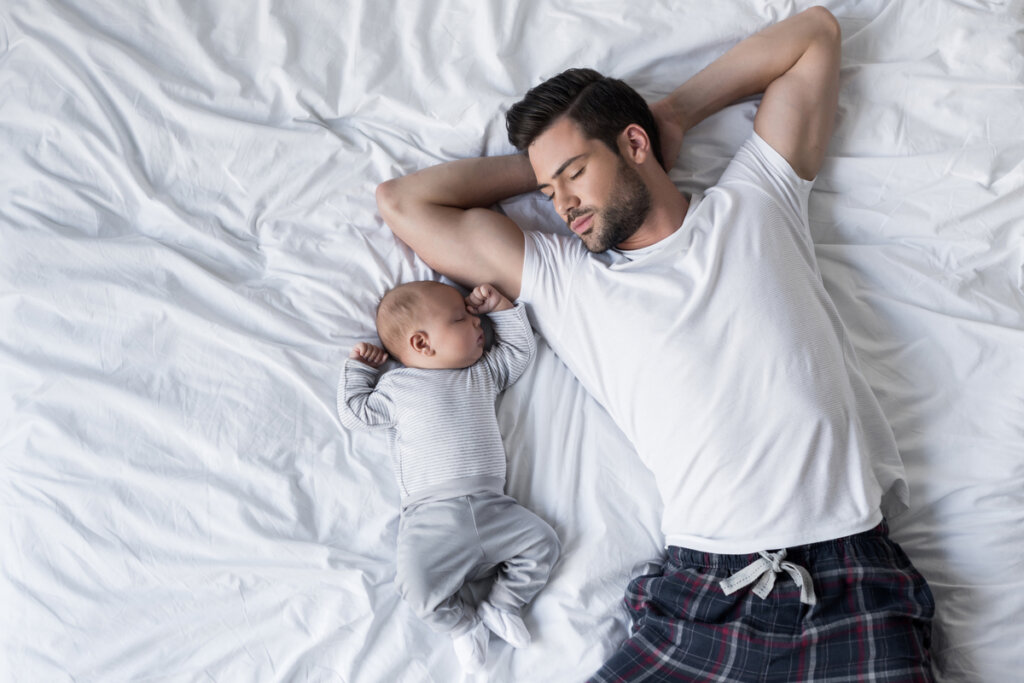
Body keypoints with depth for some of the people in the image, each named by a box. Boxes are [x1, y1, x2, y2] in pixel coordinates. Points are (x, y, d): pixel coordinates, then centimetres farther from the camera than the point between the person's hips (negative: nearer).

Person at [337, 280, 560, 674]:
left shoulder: (484, 373, 18)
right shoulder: (397, 386, 9)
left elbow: (520, 348, 28)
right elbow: (354, 413, 16)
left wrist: (500, 306, 23)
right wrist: (359, 368, 17)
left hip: (491, 507, 4)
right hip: (431, 516, -3)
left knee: (542, 542, -10)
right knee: (418, 586, -21)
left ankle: (499, 605, 5)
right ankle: (464, 625, 6)